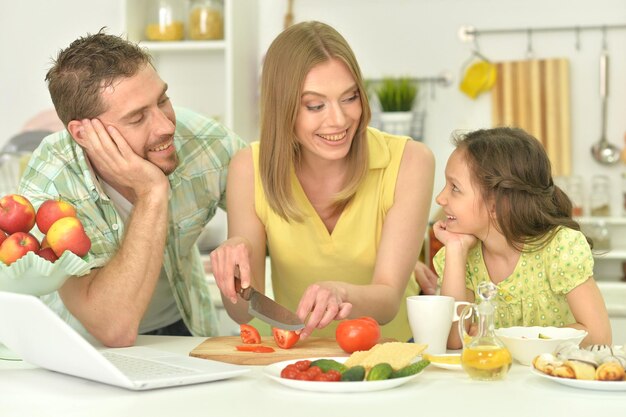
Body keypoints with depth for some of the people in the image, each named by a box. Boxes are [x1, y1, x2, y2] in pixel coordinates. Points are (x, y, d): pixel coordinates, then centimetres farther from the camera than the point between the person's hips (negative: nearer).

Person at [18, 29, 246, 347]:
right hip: (82, 343, -1)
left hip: (180, 327, 2)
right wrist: (152, 194, -35)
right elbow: (115, 329, -33)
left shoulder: (207, 143, -19)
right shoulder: (49, 189, -26)